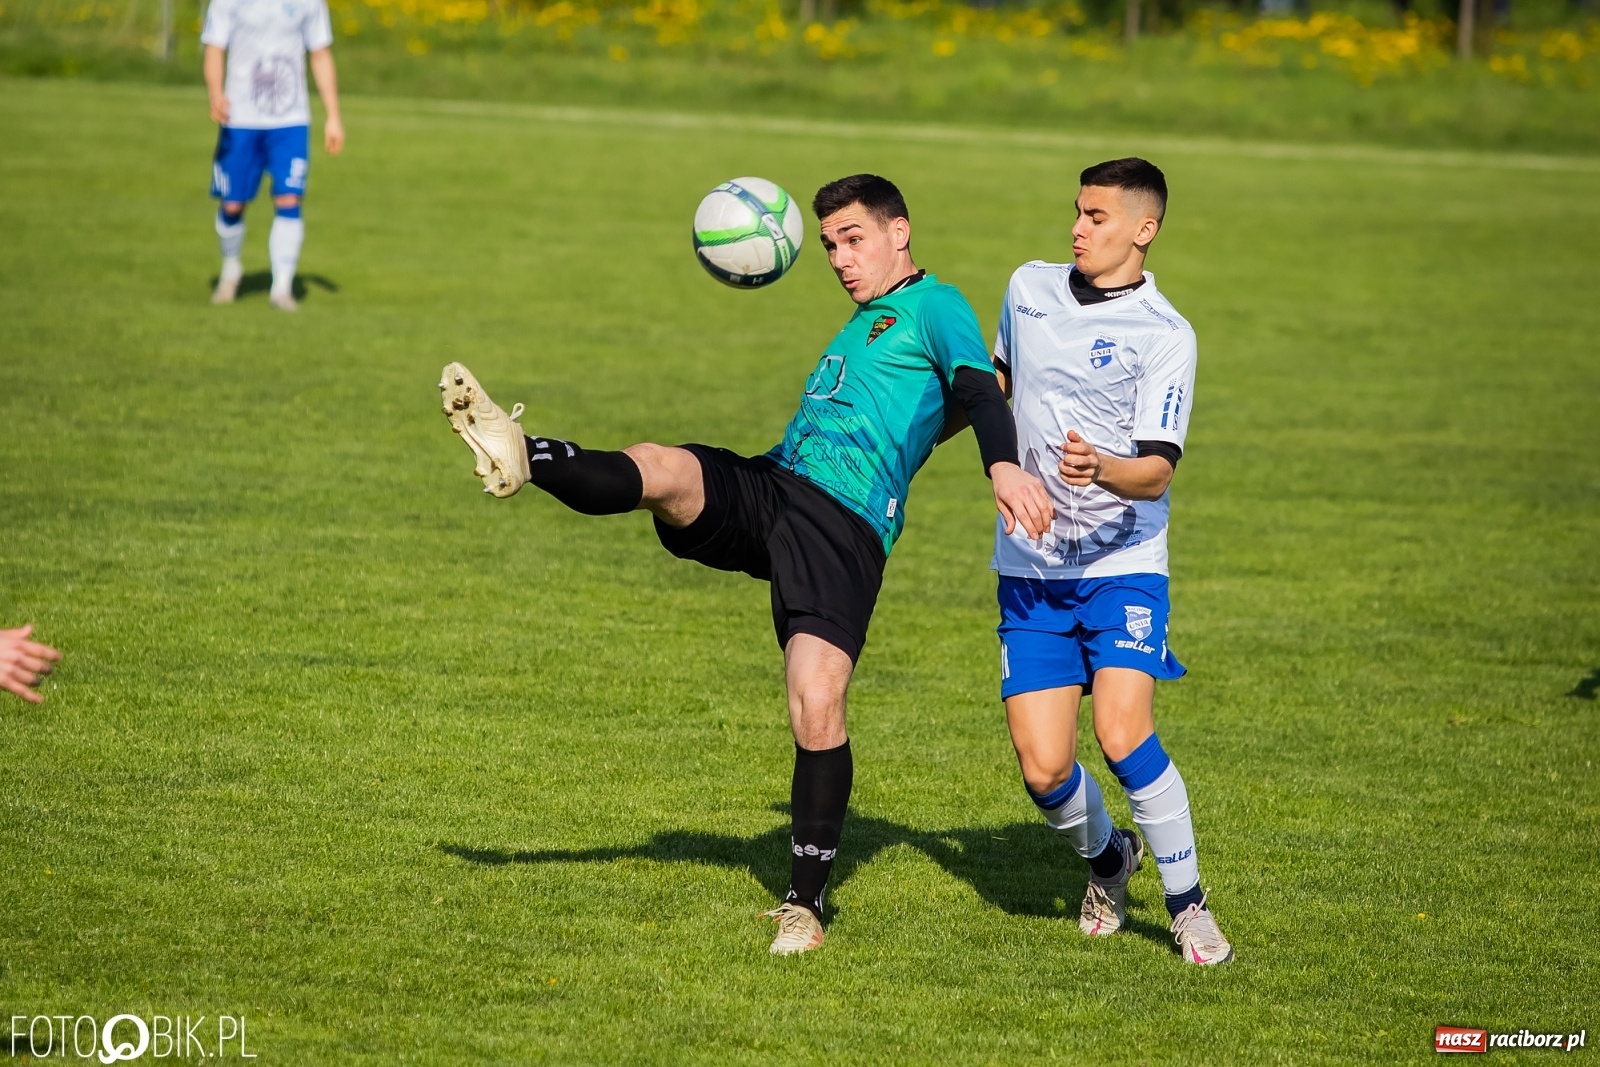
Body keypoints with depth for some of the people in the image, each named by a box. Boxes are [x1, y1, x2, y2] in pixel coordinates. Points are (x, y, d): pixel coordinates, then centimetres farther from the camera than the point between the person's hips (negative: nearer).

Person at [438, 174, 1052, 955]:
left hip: (845, 529, -7)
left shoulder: (934, 306, 5)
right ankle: (518, 455, -49)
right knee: (661, 471, -24)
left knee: (816, 709, -16)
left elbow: (978, 391, -12)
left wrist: (1003, 466, -29)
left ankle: (805, 904, -4)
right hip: (765, 488, 7)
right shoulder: (860, 327, 30)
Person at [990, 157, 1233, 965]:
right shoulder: (1029, 288, 6)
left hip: (1122, 566, -4)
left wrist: (1104, 471, -38)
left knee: (1123, 738, -22)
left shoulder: (1165, 335, -10)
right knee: (1043, 769, -5)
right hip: (1030, 569, 4)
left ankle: (1188, 904, -2)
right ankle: (1106, 859, 28)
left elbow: (1157, 470, -18)